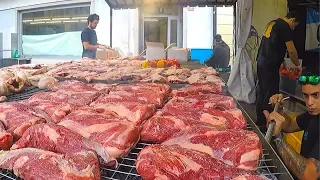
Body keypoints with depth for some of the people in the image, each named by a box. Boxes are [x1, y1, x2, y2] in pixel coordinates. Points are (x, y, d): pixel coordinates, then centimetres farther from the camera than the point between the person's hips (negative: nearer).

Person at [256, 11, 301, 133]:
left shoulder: (273, 23, 19)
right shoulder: (285, 27, -9)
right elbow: (291, 51, -9)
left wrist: (282, 62, 26)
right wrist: (298, 65, 7)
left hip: (261, 62, 10)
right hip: (270, 65, -9)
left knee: (262, 93, 14)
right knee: (270, 95, -4)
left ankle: (260, 121, 22)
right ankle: (266, 124, 1)